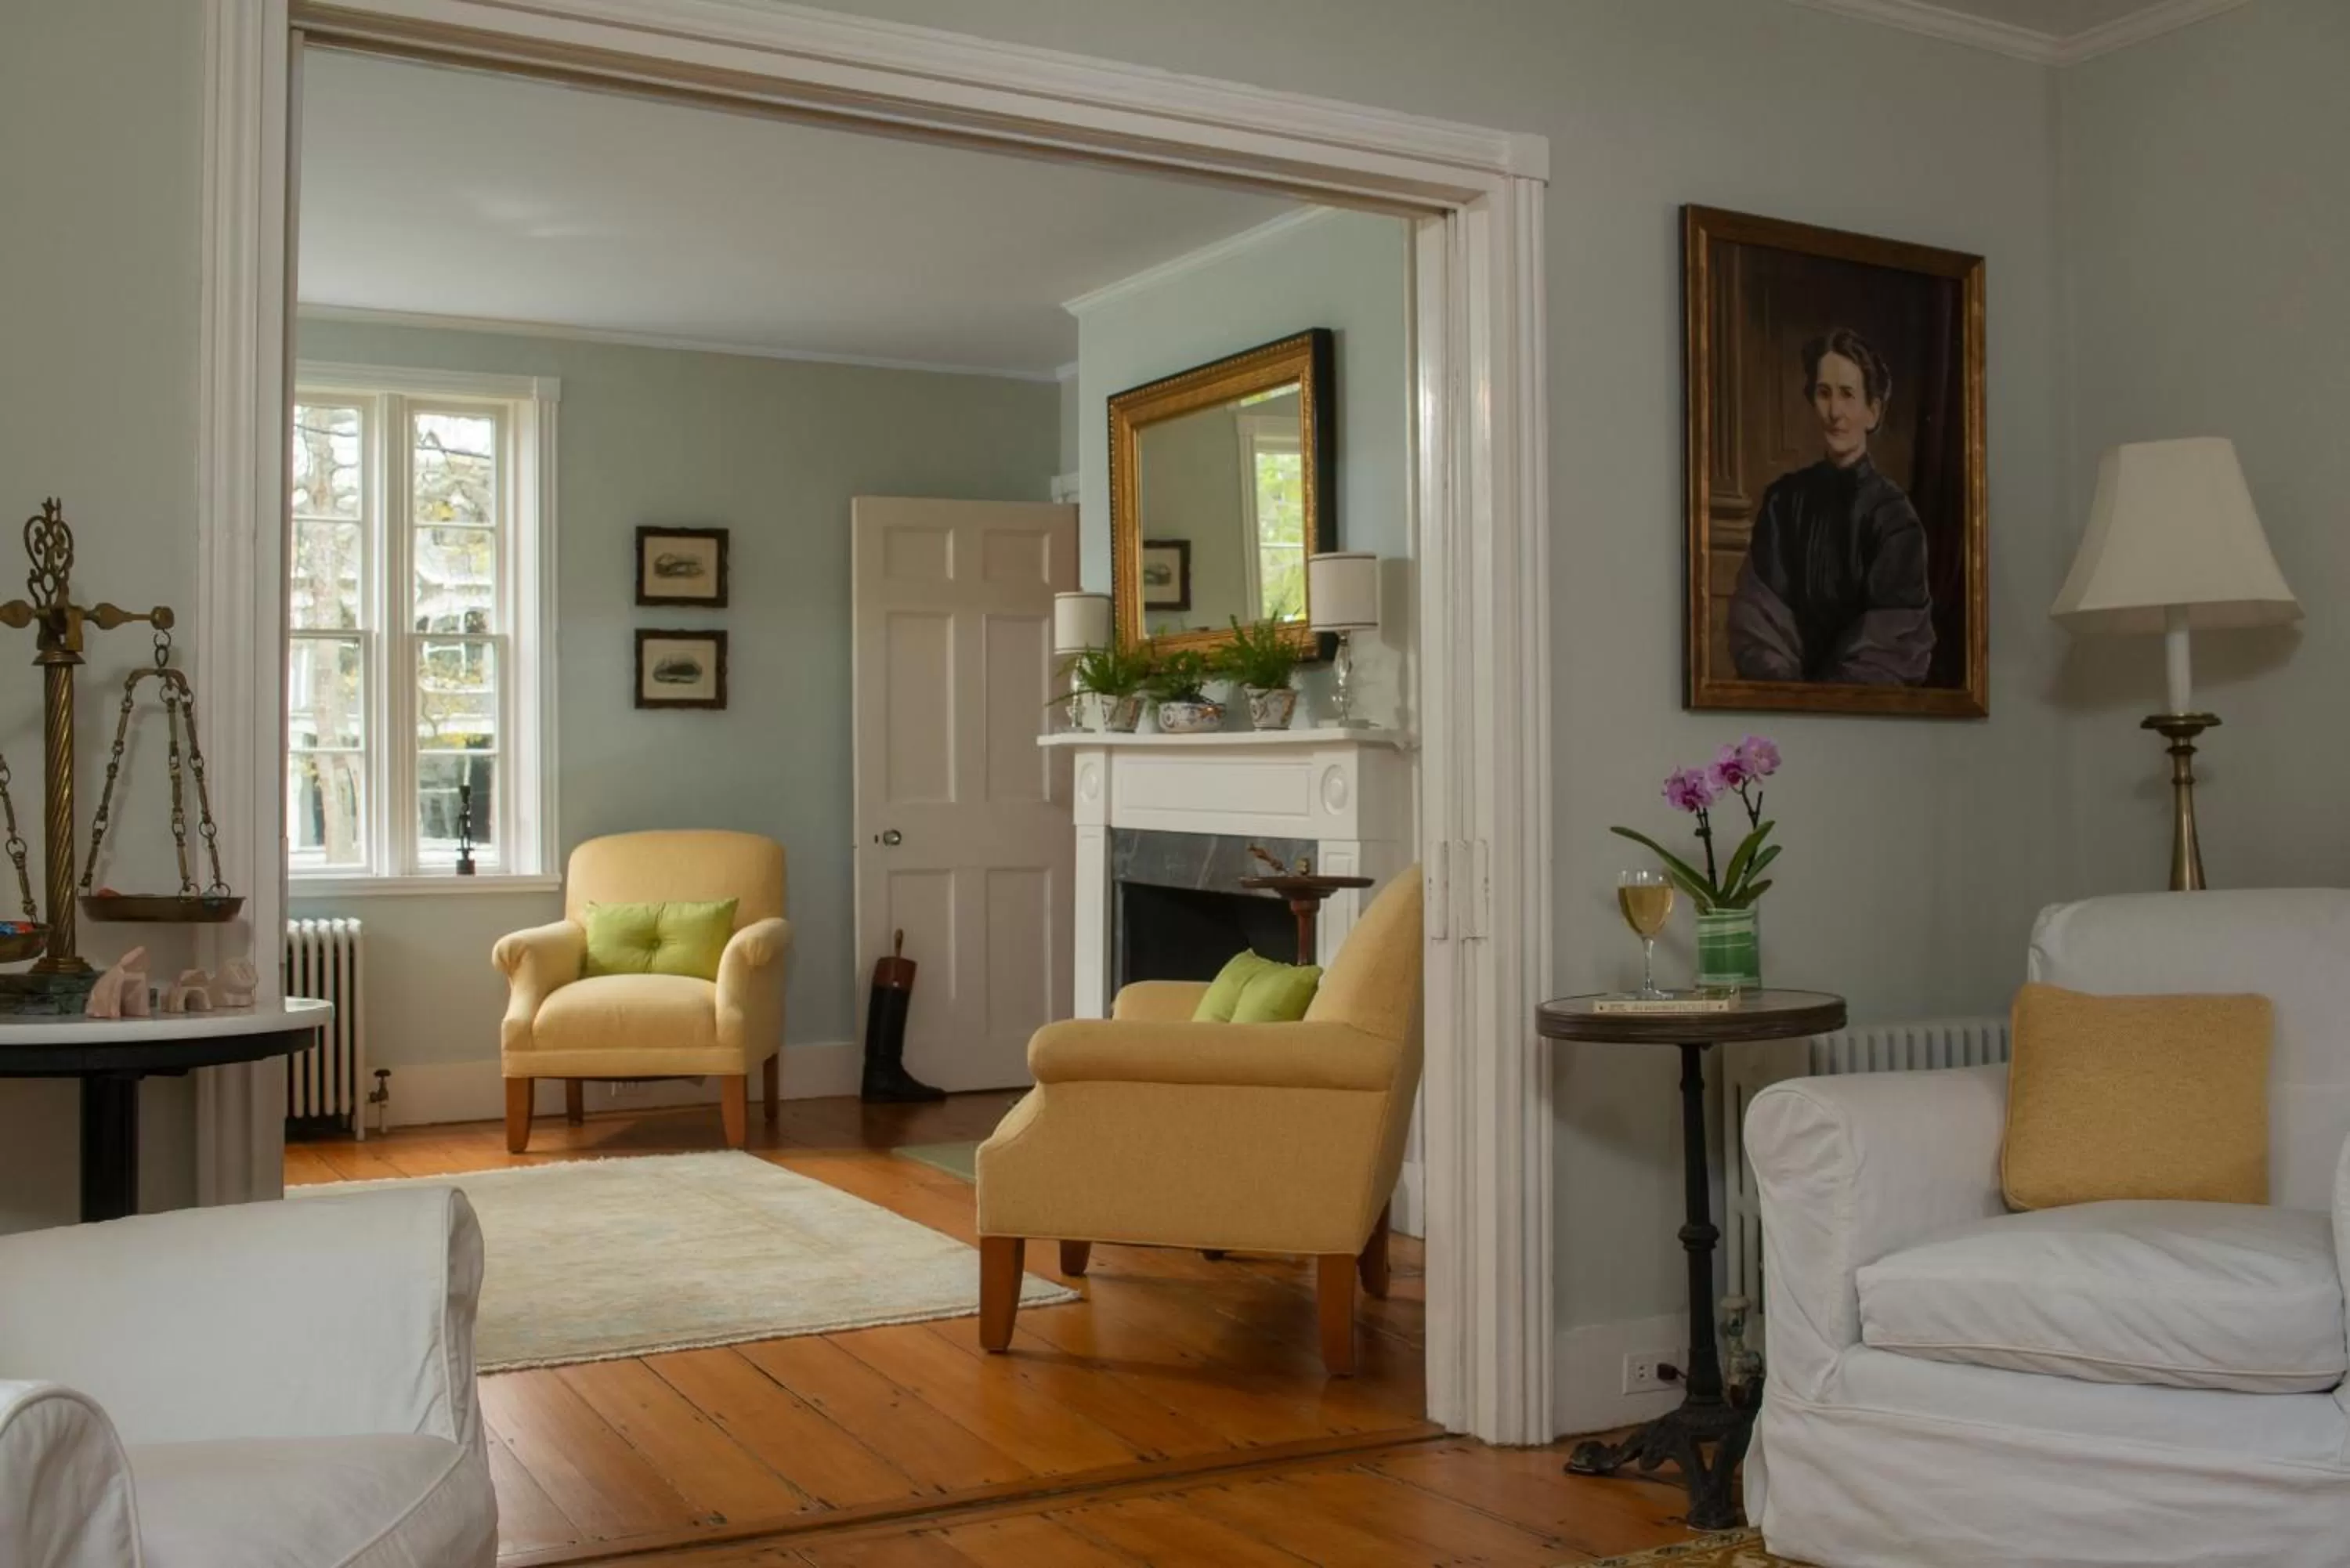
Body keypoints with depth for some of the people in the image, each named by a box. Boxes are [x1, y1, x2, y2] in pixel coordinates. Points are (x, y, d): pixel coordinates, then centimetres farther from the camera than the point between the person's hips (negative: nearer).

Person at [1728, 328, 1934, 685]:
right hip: (1787, 690, 2)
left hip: (1862, 699, -2)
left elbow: (1886, 648, -6)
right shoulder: (1783, 500, 6)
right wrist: (1776, 683, -14)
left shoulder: (1893, 515, -3)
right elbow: (1758, 611, 1)